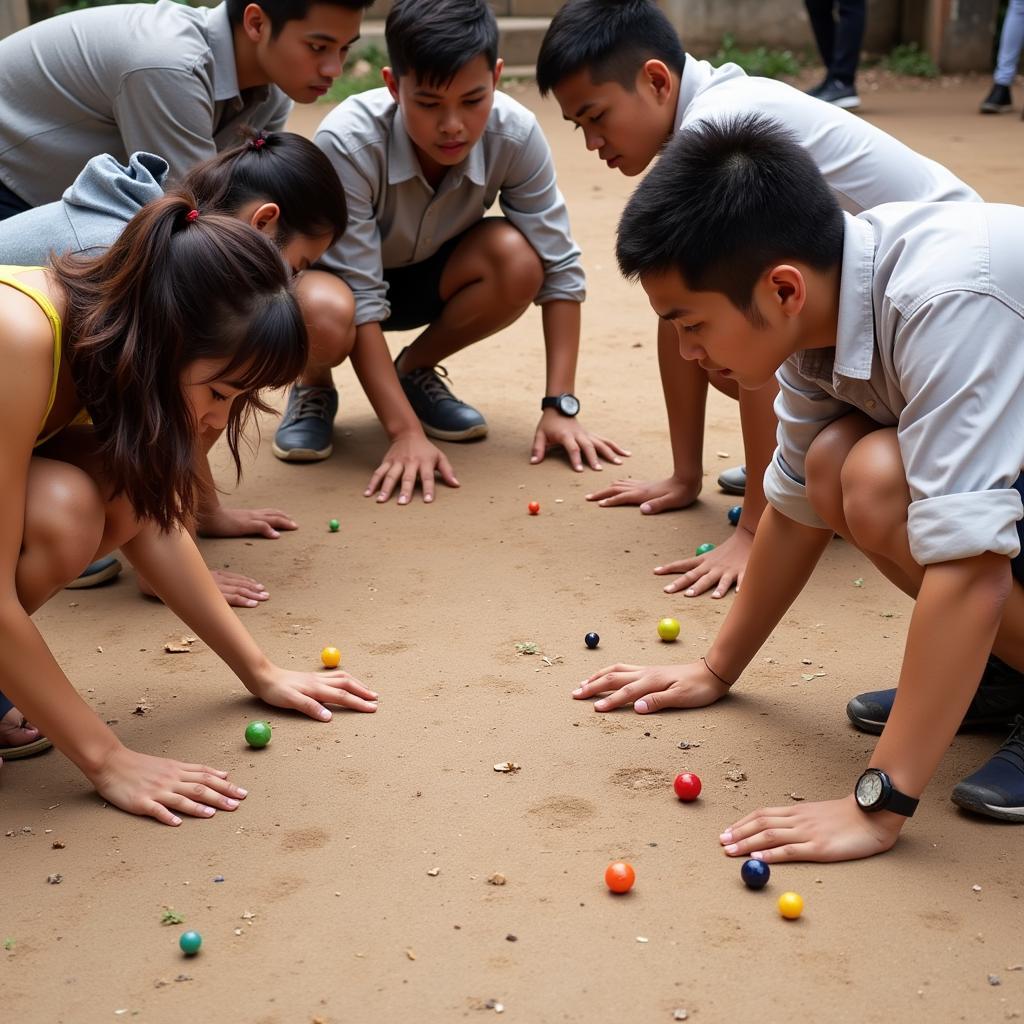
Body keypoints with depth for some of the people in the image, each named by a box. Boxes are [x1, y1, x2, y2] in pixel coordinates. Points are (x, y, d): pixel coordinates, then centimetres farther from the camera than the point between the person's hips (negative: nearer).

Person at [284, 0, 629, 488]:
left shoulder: (515, 133, -26)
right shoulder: (348, 141, -34)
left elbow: (558, 267, -20)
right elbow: (359, 297, -33)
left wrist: (560, 406, -26)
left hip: (426, 275, 3)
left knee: (518, 259, -29)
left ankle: (416, 370, 1)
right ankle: (314, 388, 0)